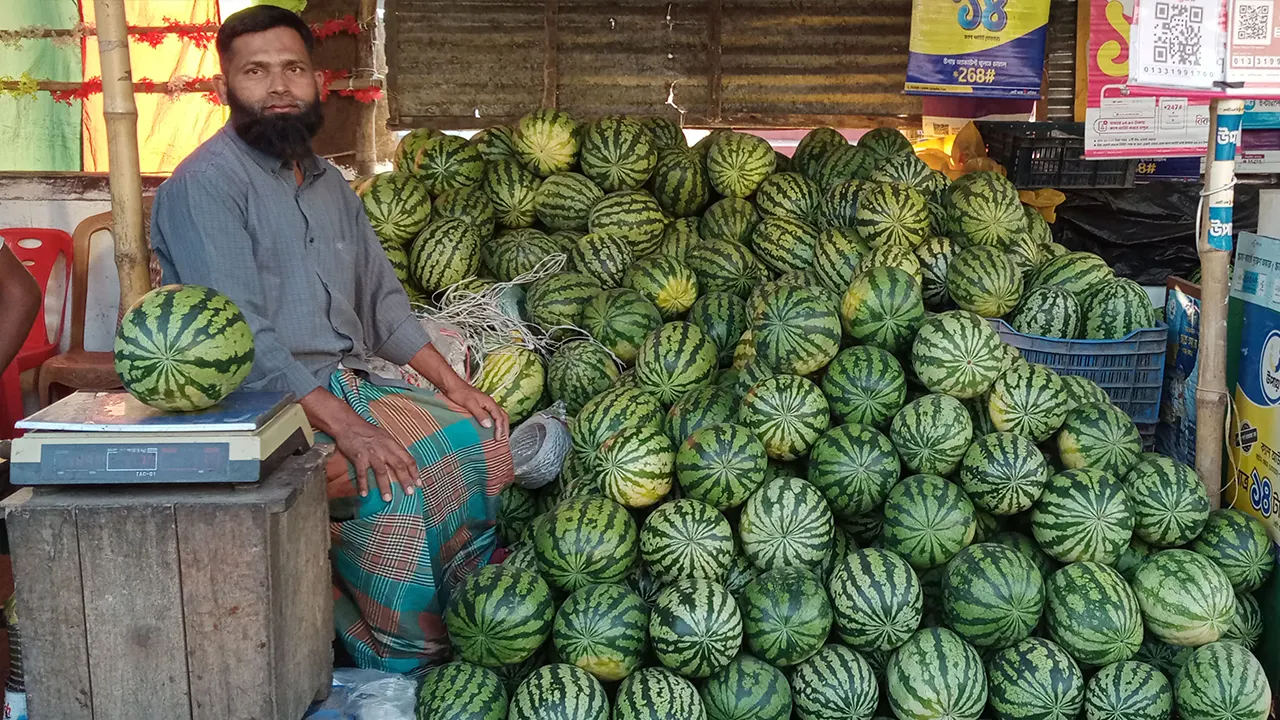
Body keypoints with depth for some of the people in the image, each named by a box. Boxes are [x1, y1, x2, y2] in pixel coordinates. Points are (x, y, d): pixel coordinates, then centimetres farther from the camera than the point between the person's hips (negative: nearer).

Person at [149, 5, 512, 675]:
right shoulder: (205, 182, -13)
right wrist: (346, 427, -28)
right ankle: (412, 667, -8)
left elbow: (382, 298, 17)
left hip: (350, 384, 8)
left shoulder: (329, 182, 14)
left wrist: (453, 383, 3)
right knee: (397, 486, -26)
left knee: (478, 434, -3)